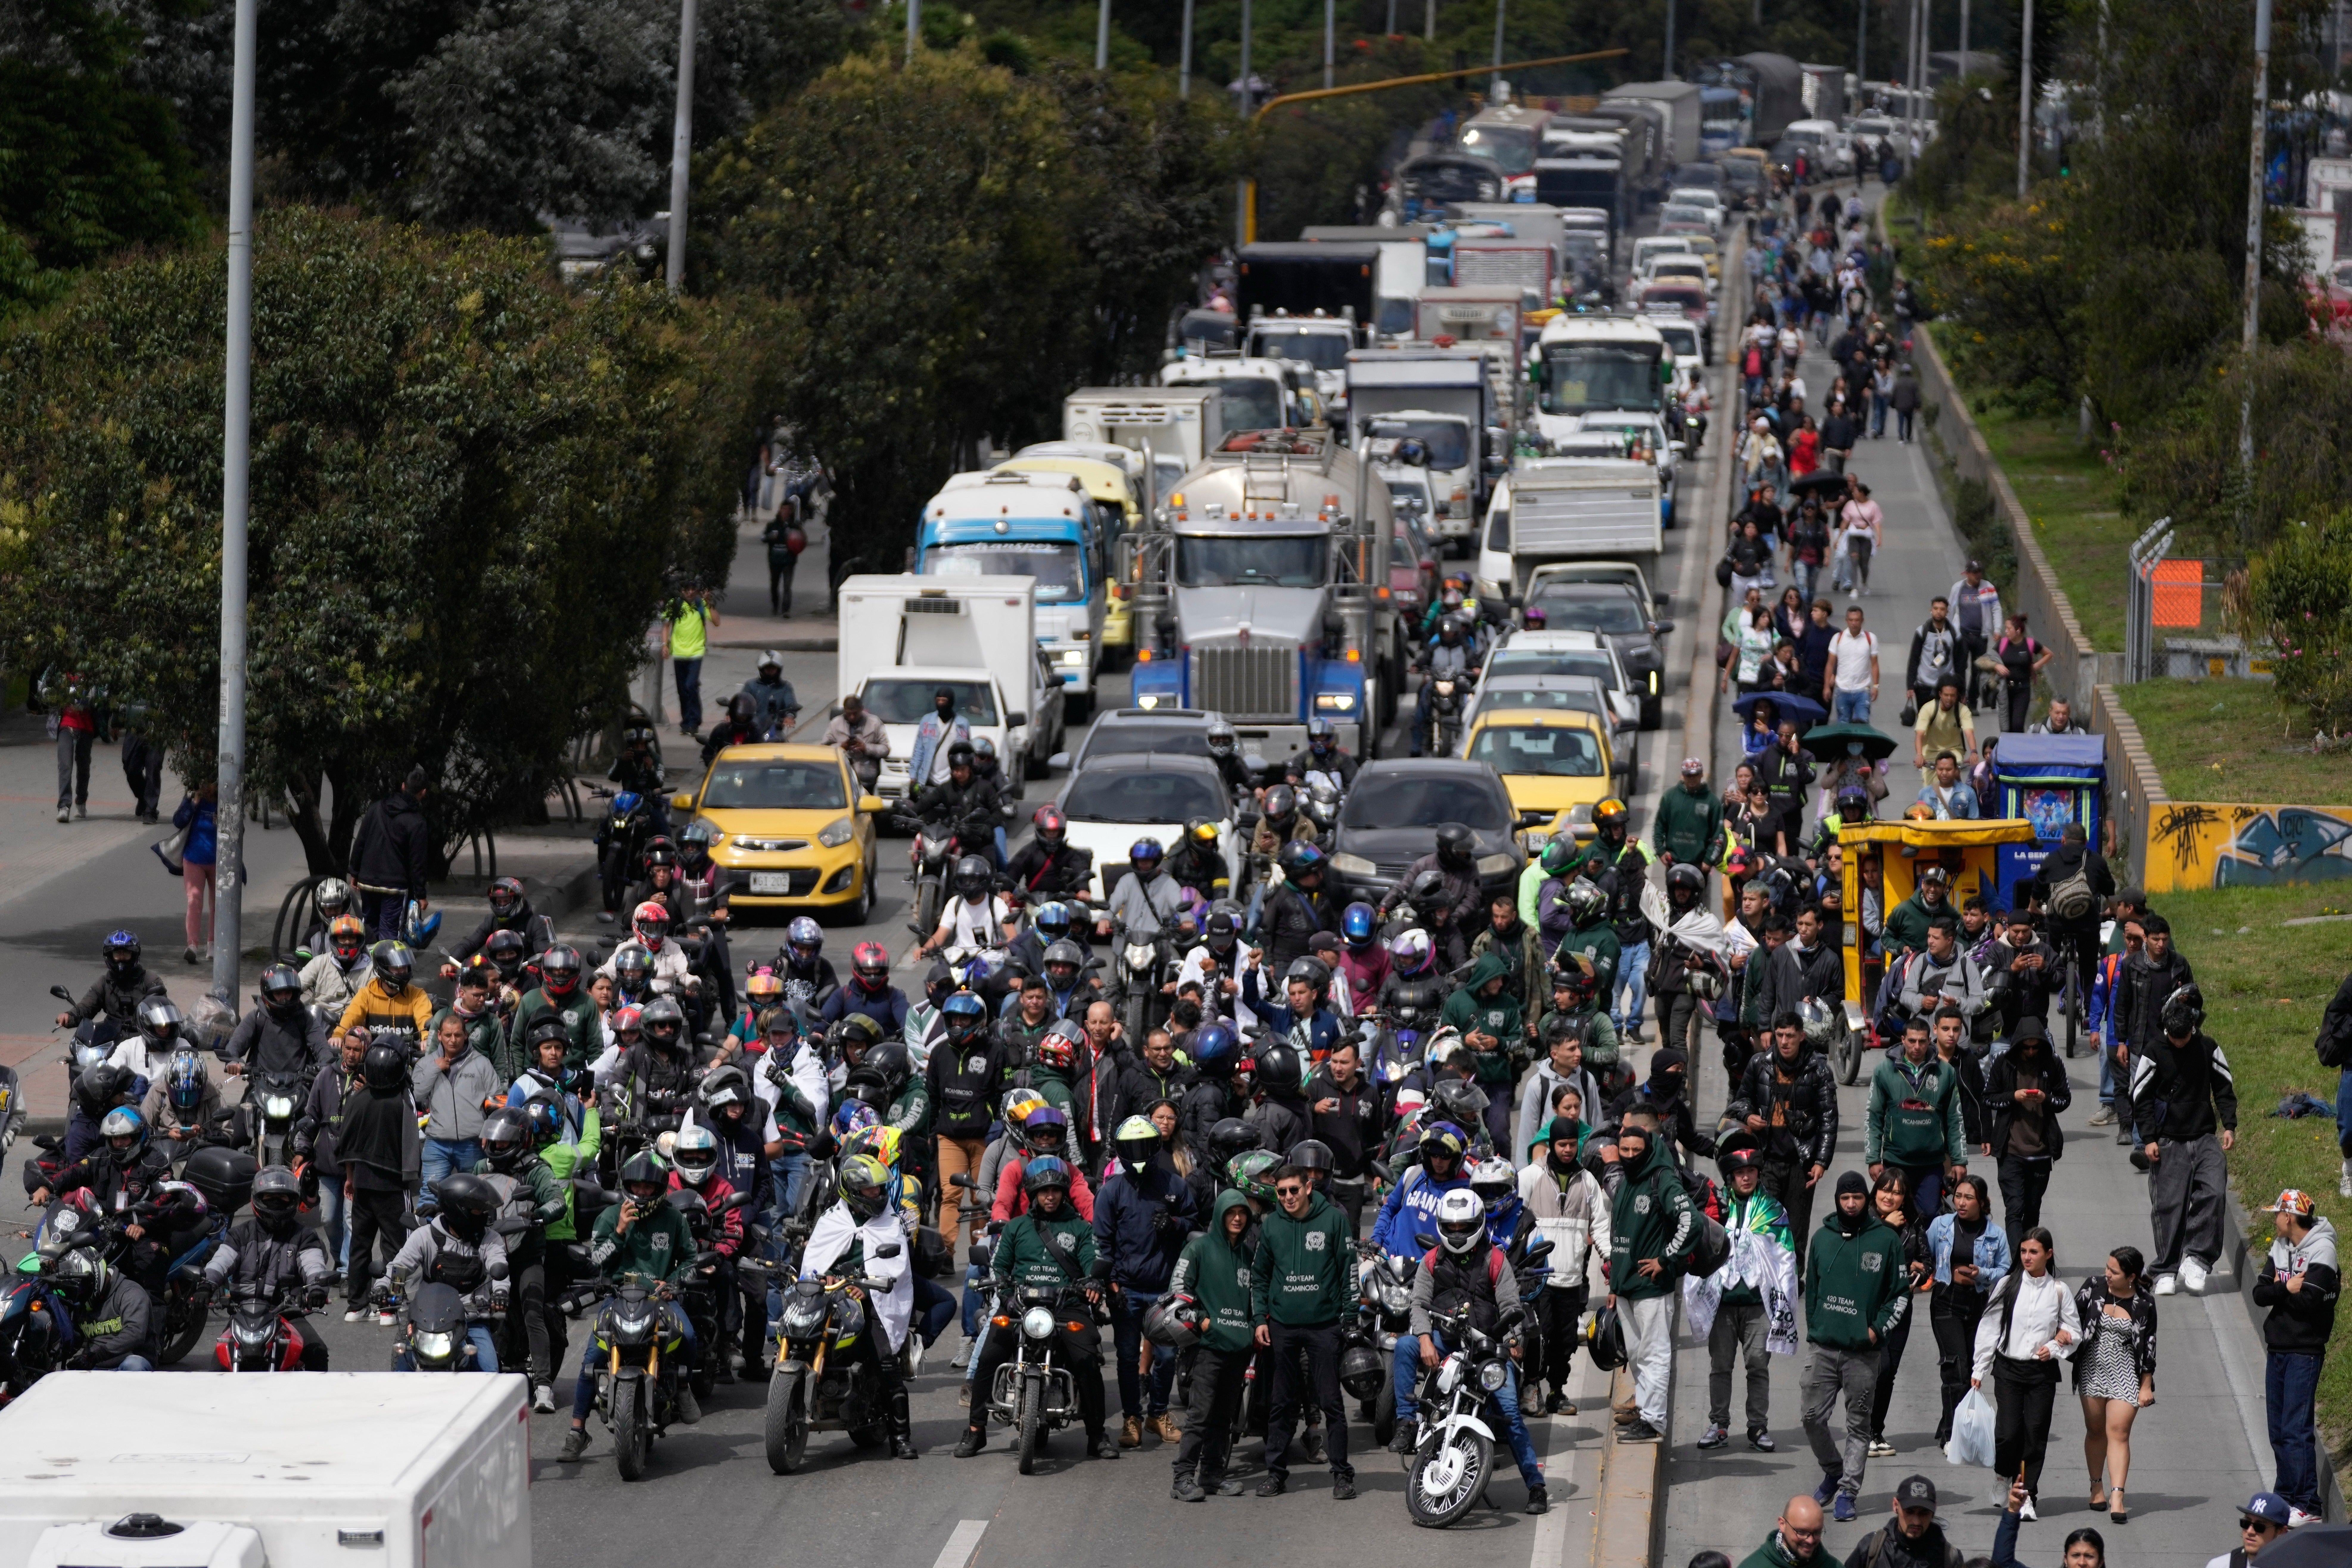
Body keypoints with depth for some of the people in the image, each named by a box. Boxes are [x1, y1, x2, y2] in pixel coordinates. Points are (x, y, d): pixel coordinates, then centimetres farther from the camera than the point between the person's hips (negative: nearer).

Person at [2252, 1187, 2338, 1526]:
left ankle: (2307, 1507, -12)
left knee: (2297, 1430, -12)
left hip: (2304, 1351, -8)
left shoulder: (2321, 1253, -12)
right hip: (2277, 1349, 8)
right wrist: (2288, 1289, -13)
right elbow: (2260, 1294, 4)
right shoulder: (2280, 1249, 12)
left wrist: (2280, 1291, -6)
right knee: (2278, 1430, 11)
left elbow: (2307, 1301, -22)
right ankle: (2286, 1496, 20)